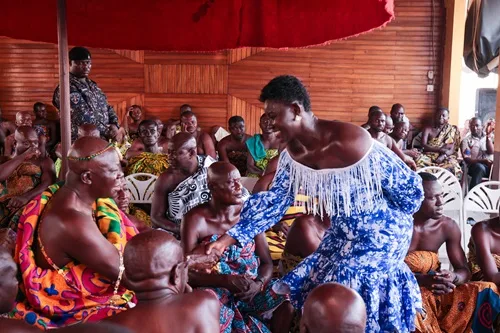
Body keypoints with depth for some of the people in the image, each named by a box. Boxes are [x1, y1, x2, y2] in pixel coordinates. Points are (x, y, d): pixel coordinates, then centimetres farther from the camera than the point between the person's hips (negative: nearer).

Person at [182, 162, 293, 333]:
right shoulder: (195, 219, -10)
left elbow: (267, 262, 3)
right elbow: (187, 273, -13)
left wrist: (258, 284, -19)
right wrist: (227, 280, -26)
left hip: (251, 286, 5)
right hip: (214, 288, -4)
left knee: (289, 299, -17)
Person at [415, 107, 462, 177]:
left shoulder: (453, 130, 13)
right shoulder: (428, 129, 12)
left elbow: (452, 149, 2)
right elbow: (424, 145, -4)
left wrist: (443, 156, -19)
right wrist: (441, 149, -15)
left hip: (446, 157, 0)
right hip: (429, 155, 0)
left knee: (452, 168, -35)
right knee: (419, 163, -34)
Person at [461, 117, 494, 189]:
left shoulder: (489, 137, 16)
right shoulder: (466, 140, 6)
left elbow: (491, 152, -1)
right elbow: (467, 159, -5)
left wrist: (488, 137, -9)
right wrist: (482, 161, -20)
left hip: (490, 165, 3)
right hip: (475, 166, -3)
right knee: (480, 167, -37)